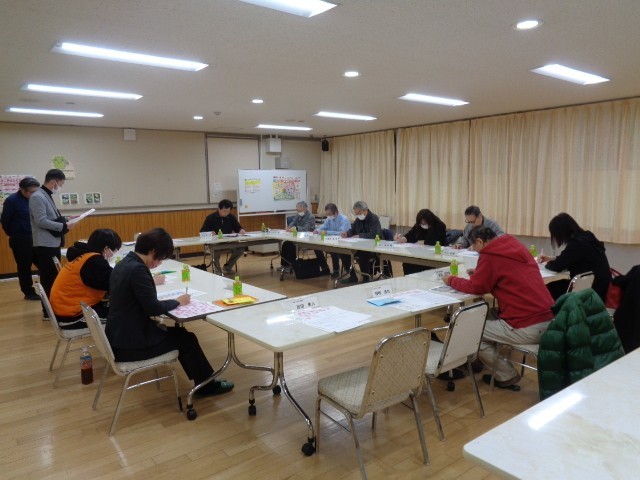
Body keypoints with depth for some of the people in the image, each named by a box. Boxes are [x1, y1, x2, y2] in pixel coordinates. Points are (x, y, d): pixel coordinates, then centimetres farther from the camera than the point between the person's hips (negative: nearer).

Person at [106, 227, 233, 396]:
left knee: (178, 332, 20)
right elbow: (153, 308, -23)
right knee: (187, 339, 6)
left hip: (121, 336, 10)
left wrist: (150, 280, 10)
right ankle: (208, 385, 23)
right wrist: (178, 301, -8)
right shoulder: (137, 269, -25)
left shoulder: (125, 263, 6)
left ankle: (203, 381, 28)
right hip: (130, 344, -10)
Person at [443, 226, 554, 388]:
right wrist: (480, 272, 22)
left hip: (526, 328, -9)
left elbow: (475, 288, -5)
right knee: (490, 317, 27)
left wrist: (451, 280, 10)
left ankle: (507, 376, 15)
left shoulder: (490, 255, -11)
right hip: (549, 320, 9)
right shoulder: (516, 246, 14)